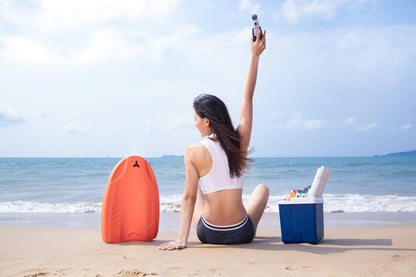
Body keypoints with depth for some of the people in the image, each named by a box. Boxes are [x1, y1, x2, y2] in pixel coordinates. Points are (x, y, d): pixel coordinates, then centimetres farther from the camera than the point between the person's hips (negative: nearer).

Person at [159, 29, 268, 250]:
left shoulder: (193, 152, -15)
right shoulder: (240, 141, -10)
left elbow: (189, 197, -15)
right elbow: (248, 96, 0)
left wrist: (182, 239, -10)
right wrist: (254, 56, 8)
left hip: (209, 234, 0)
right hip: (242, 234, 1)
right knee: (262, 188, 32)